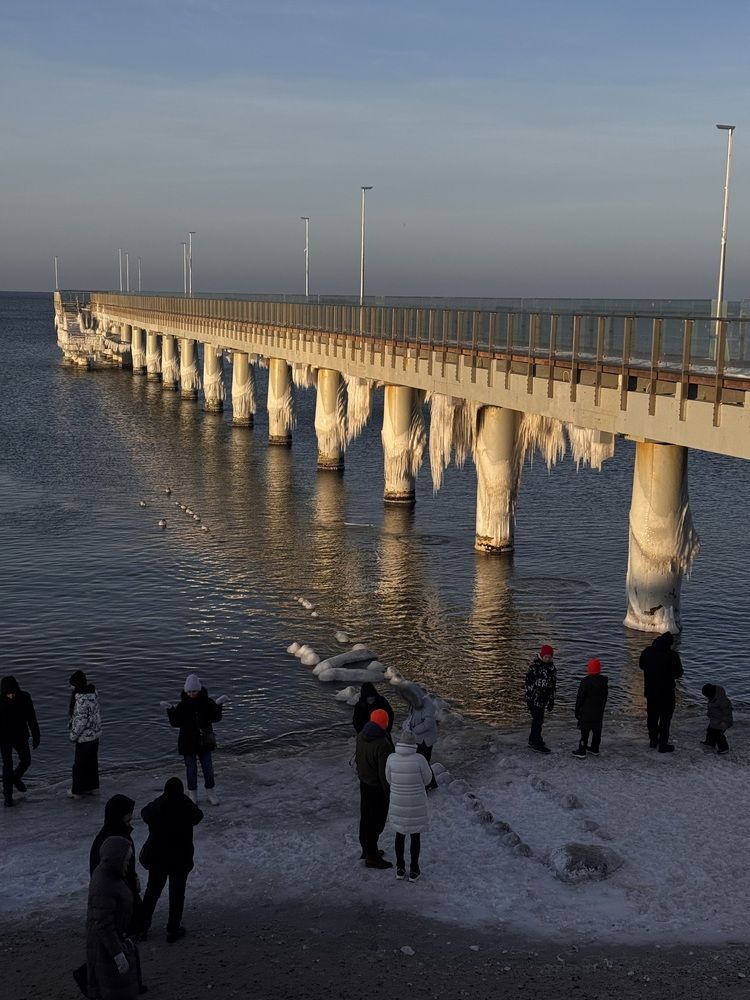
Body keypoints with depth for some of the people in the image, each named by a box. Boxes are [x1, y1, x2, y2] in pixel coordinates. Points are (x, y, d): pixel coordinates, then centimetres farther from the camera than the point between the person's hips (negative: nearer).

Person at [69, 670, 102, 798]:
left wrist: (73, 736, -10)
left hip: (85, 736, -8)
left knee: (79, 764, 8)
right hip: (95, 734, 8)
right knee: (92, 761, 21)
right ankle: (91, 786, 34)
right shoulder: (93, 692, -2)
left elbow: (81, 721, -24)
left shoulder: (81, 700, -28)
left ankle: (77, 791, 20)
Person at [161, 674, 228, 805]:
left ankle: (211, 793, 24)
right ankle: (192, 795, 23)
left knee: (208, 768, 8)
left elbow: (215, 718, -13)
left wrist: (218, 706, -25)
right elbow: (175, 723, -9)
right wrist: (170, 710, -21)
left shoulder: (207, 702, -6)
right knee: (191, 770, 7)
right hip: (188, 743, -1)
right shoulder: (182, 705, -6)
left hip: (204, 742, 1)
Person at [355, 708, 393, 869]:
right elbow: (384, 773, -26)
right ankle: (372, 857, 16)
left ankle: (367, 850, 35)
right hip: (377, 788, -8)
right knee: (376, 822, 6)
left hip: (364, 783, 8)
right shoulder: (383, 744, -30)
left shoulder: (361, 736, -6)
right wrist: (390, 795, -15)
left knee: (366, 818, 20)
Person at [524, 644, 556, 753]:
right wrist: (529, 698, -15)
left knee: (538, 719, 15)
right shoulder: (534, 665, -14)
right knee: (538, 720, -6)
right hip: (535, 698, -7)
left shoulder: (551, 665, 9)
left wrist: (551, 700, 17)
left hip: (544, 698, 7)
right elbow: (529, 683, -14)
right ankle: (536, 744, 1)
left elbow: (552, 683, 16)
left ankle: (533, 740, 28)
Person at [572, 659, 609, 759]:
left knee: (585, 731, -2)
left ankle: (581, 752, 0)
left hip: (587, 711, -6)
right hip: (599, 711, 6)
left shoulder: (586, 681, -17)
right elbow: (605, 696, 13)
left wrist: (577, 711, -4)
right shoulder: (604, 681, 4)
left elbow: (580, 697, -13)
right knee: (597, 730, 16)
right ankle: (595, 749, 26)